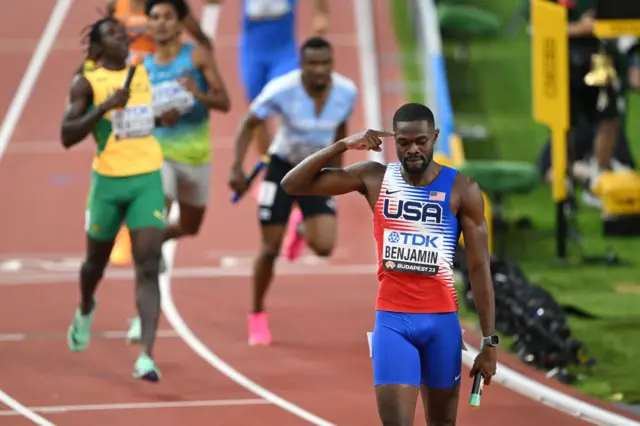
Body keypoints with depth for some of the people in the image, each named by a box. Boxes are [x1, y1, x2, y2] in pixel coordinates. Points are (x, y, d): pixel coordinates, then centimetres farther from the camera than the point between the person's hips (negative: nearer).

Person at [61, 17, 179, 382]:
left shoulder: (142, 72, 8)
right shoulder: (87, 83, -6)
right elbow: (67, 136, -16)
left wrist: (160, 120, 8)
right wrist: (104, 108, -26)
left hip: (148, 180, 2)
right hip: (109, 182, -2)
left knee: (149, 267, -12)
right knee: (97, 261, 18)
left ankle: (147, 356, -20)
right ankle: (86, 310, 54)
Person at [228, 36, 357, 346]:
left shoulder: (346, 92, -15)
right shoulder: (282, 91, -25)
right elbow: (249, 125, -13)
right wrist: (237, 167, -23)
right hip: (282, 168, -2)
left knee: (324, 247, -13)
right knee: (270, 249, -2)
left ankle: (303, 229, 26)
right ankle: (257, 315, 21)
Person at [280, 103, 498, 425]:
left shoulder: (462, 190, -4)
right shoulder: (374, 178, 0)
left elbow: (479, 268, -3)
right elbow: (292, 185, -2)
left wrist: (489, 341, -7)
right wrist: (343, 145, -14)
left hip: (442, 320, 0)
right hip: (391, 319, 0)